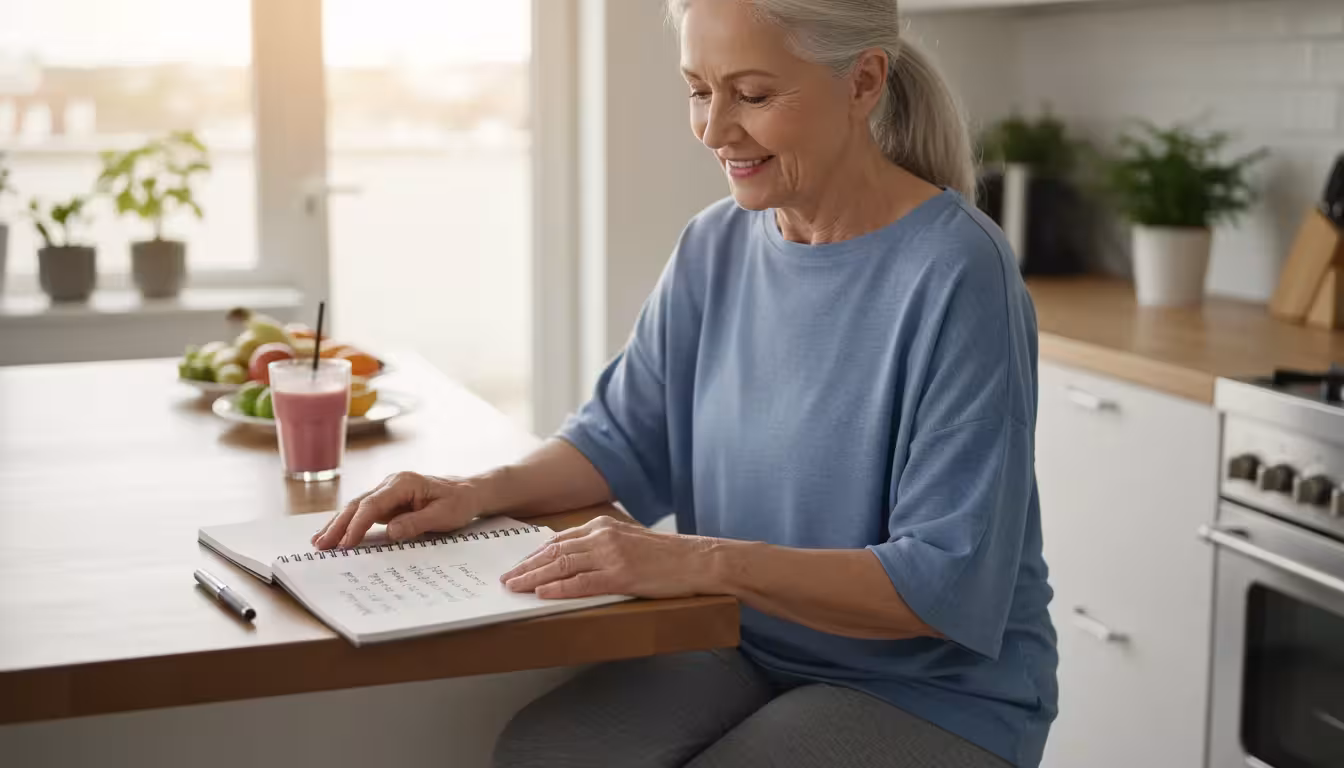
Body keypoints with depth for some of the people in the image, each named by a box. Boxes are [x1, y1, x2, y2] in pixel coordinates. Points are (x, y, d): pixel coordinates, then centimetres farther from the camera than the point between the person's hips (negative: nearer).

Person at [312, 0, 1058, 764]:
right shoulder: (716, 245, 1)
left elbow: (948, 582, -22)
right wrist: (483, 491, -7)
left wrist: (709, 561, -32)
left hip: (936, 692, -5)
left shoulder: (956, 275, -19)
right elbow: (627, 439, 12)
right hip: (744, 649, 6)